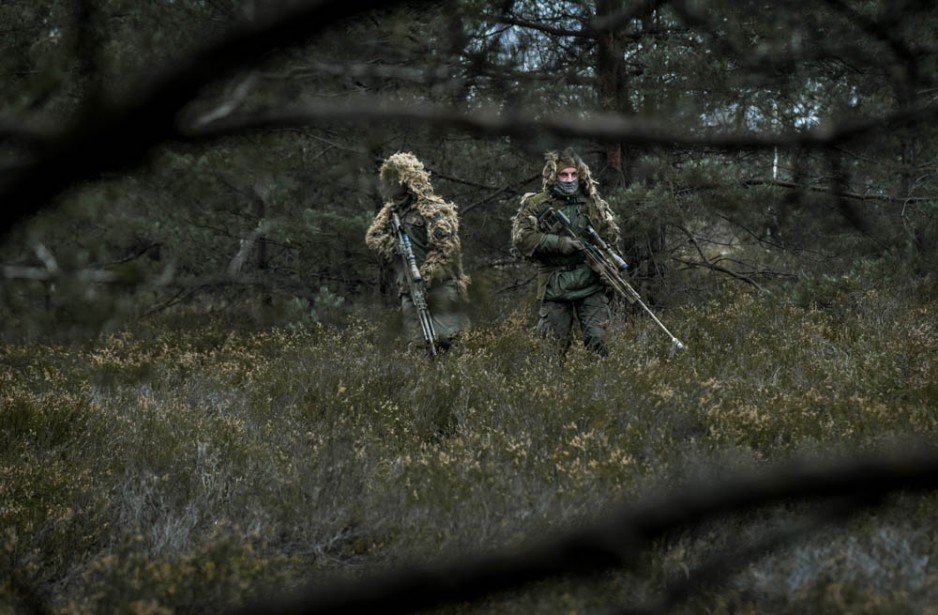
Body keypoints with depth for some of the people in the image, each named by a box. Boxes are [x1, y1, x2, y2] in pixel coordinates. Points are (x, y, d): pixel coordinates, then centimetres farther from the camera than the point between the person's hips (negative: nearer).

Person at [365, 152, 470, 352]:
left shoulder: (431, 209, -10)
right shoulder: (391, 211, 15)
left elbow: (446, 249, -15)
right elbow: (372, 236, 15)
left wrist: (424, 278, -18)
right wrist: (391, 244, -7)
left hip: (439, 288, -7)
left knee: (448, 339, -11)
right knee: (417, 344, 5)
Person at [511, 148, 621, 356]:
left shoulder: (592, 203, 9)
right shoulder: (537, 205, 1)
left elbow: (611, 235, 17)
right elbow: (521, 238, -10)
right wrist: (558, 243, -17)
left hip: (590, 284, 2)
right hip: (555, 287, -1)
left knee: (597, 341, -5)